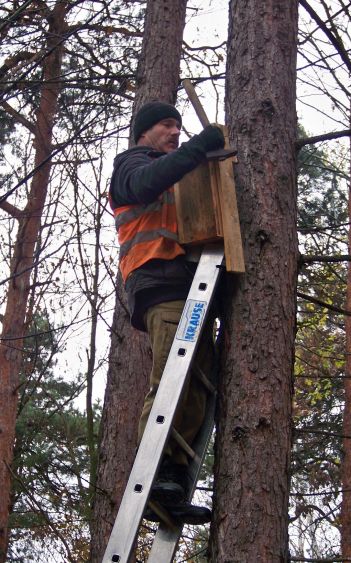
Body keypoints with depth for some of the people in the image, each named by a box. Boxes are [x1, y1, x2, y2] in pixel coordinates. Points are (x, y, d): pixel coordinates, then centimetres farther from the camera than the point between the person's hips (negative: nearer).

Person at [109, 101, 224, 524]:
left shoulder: (173, 176, 38)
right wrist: (199, 146, -14)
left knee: (198, 388, -5)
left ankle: (175, 487, -10)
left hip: (188, 288, 8)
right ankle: (153, 479, -26)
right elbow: (144, 185, -14)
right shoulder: (132, 163, 13)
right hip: (162, 284, -8)